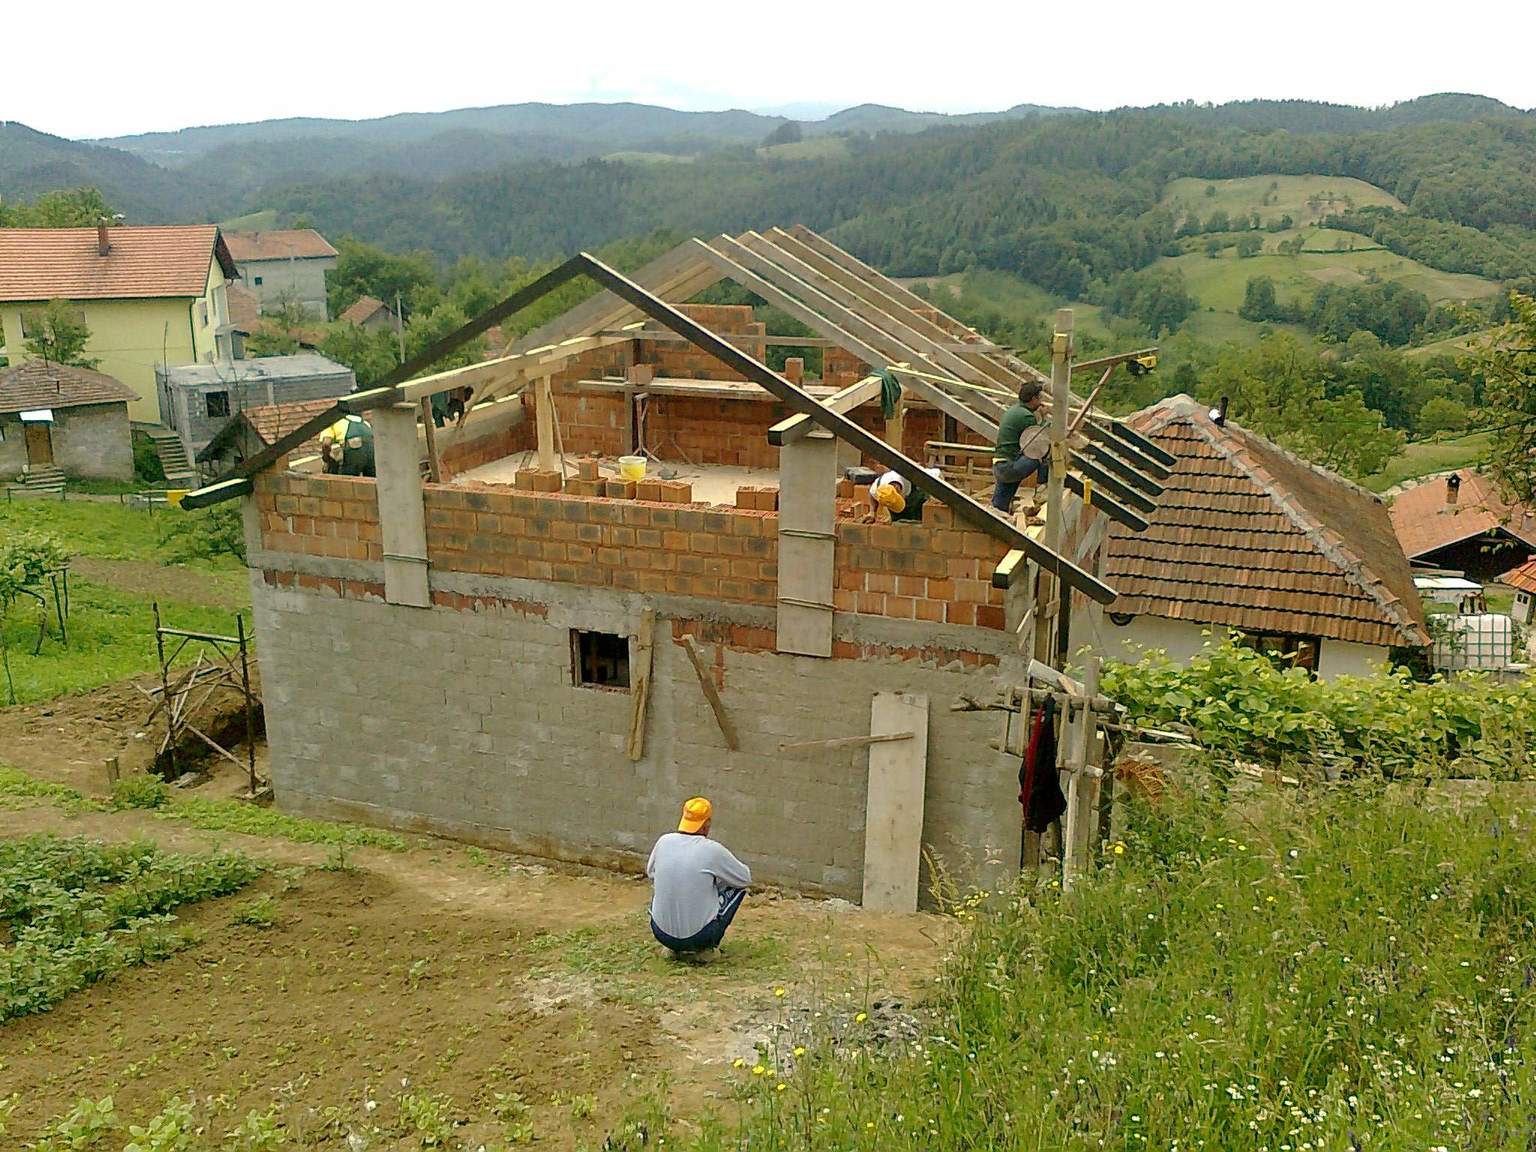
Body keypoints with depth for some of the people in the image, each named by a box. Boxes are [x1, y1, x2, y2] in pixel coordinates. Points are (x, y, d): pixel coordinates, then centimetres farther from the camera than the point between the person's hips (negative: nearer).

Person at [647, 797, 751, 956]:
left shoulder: (664, 841, -3)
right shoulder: (712, 850, -13)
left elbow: (650, 873, 19)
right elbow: (745, 878, 3)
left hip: (661, 934, 4)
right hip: (700, 936, -4)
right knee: (738, 887, 15)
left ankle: (676, 948, 19)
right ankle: (708, 945, 11)